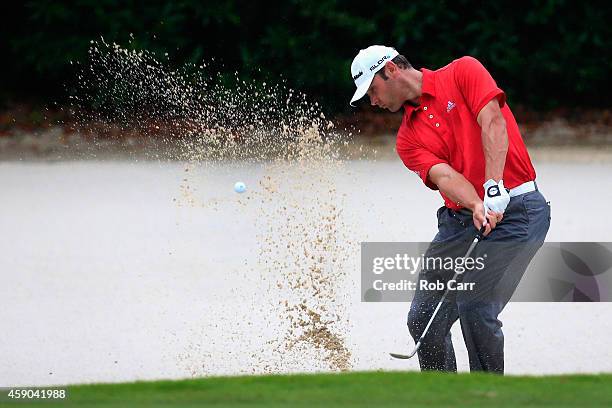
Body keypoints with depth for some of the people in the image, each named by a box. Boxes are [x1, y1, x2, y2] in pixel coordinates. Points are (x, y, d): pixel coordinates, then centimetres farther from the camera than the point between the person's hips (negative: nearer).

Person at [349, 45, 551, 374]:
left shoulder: (463, 73, 1)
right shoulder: (408, 139, 12)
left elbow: (493, 124, -13)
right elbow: (443, 175, -6)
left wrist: (494, 188, -26)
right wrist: (477, 206, -27)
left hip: (516, 208, -6)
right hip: (458, 220, 6)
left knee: (474, 306, -19)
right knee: (422, 319, 2)